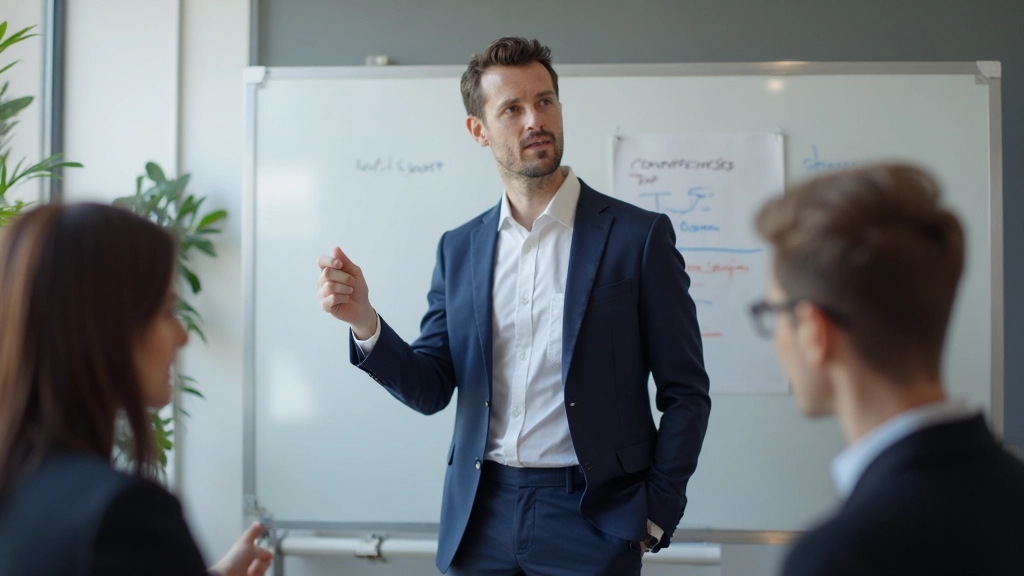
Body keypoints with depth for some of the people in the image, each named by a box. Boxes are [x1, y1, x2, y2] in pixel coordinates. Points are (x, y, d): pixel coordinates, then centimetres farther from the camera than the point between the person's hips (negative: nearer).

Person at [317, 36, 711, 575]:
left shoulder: (638, 236, -6)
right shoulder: (458, 248, 6)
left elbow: (685, 393, -3)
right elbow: (431, 389, 4)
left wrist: (654, 518, -5)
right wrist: (364, 320, -12)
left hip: (590, 518, -3)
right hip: (481, 518, 4)